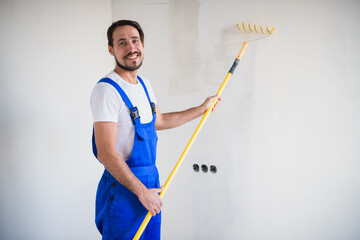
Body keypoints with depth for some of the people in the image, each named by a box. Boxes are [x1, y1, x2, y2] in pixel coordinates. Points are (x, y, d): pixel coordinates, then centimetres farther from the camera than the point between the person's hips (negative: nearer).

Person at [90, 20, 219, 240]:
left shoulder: (144, 83, 9)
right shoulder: (107, 89, -19)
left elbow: (158, 121, 24)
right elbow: (106, 154, -23)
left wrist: (202, 109, 25)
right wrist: (141, 191, -18)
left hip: (151, 179, 8)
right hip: (124, 186, -8)